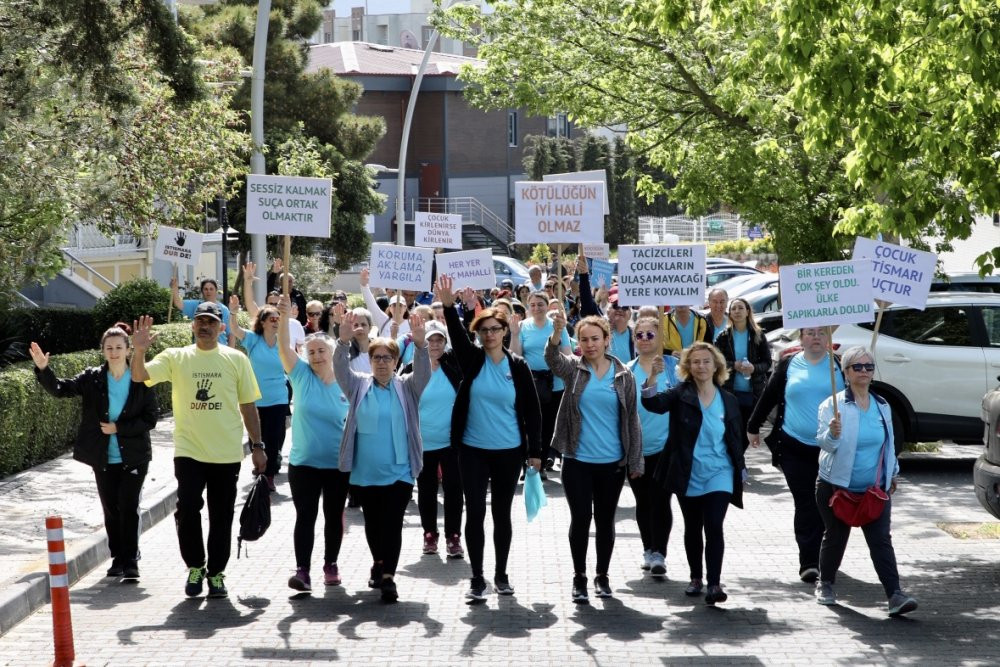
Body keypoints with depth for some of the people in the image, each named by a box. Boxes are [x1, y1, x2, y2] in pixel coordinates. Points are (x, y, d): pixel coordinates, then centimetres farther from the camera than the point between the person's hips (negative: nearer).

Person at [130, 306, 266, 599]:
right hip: (188, 451, -1)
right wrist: (139, 351, -28)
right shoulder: (175, 357, 3)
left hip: (227, 453, 1)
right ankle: (195, 566, 12)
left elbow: (248, 405, 7)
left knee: (221, 517, 7)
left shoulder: (236, 360, 3)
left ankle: (216, 573, 22)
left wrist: (257, 445, 4)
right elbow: (139, 376, -9)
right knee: (187, 509, -10)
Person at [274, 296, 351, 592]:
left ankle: (331, 565, 26)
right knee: (305, 516, -3)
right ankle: (302, 571, -6)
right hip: (303, 464, -1)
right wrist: (284, 317, -34)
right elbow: (284, 347, -18)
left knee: (334, 516, 12)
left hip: (338, 465, 1)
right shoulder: (301, 376, -4)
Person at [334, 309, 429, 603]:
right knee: (372, 523, 15)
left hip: (398, 472, -2)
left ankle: (388, 577, -4)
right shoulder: (359, 385, 5)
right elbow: (341, 369, -10)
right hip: (364, 473, 2)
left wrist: (420, 343, -32)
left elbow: (423, 371, -14)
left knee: (392, 524, -6)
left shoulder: (406, 387, 3)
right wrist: (343, 341, -28)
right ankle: (379, 564, 35)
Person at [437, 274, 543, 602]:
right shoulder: (471, 360, -1)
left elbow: (532, 410, 1)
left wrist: (535, 451, -1)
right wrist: (448, 305, -38)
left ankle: (501, 575, 23)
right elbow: (456, 335, -21)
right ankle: (477, 579, 6)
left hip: (509, 452, 0)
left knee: (502, 514, 10)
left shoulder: (518, 366, -2)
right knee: (475, 513, -2)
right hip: (473, 450, 0)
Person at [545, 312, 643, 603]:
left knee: (605, 521, 10)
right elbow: (552, 359, -24)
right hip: (577, 461, -1)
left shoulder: (623, 375, 1)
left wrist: (635, 462, 1)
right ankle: (579, 577, 15)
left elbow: (631, 420, 4)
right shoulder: (573, 369, -1)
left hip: (612, 462, 1)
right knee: (580, 519, 0)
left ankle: (602, 575, 26)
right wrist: (557, 331, -44)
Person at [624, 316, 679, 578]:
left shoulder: (673, 367, 1)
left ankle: (658, 554, -6)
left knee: (660, 500, -8)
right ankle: (648, 551, 25)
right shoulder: (627, 372, 6)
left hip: (665, 446, -3)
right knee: (643, 502, 12)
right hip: (635, 449, 3)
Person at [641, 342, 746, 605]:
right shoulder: (681, 394, -3)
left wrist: (740, 470, 9)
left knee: (714, 527, -12)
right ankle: (696, 578, 27)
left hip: (718, 475, 0)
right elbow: (654, 403, -22)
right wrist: (652, 376, -38)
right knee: (692, 529, 13)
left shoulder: (728, 400, 3)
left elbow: (735, 439, 9)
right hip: (689, 476, 0)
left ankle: (714, 583, -12)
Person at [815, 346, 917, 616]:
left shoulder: (883, 406, 8)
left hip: (875, 490, 3)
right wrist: (833, 434, -39)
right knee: (835, 538, 10)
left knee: (881, 540, -6)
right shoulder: (832, 406, -9)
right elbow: (825, 443, -18)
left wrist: (893, 473, 23)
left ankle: (895, 595, -13)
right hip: (837, 487, -3)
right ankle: (825, 584, 31)